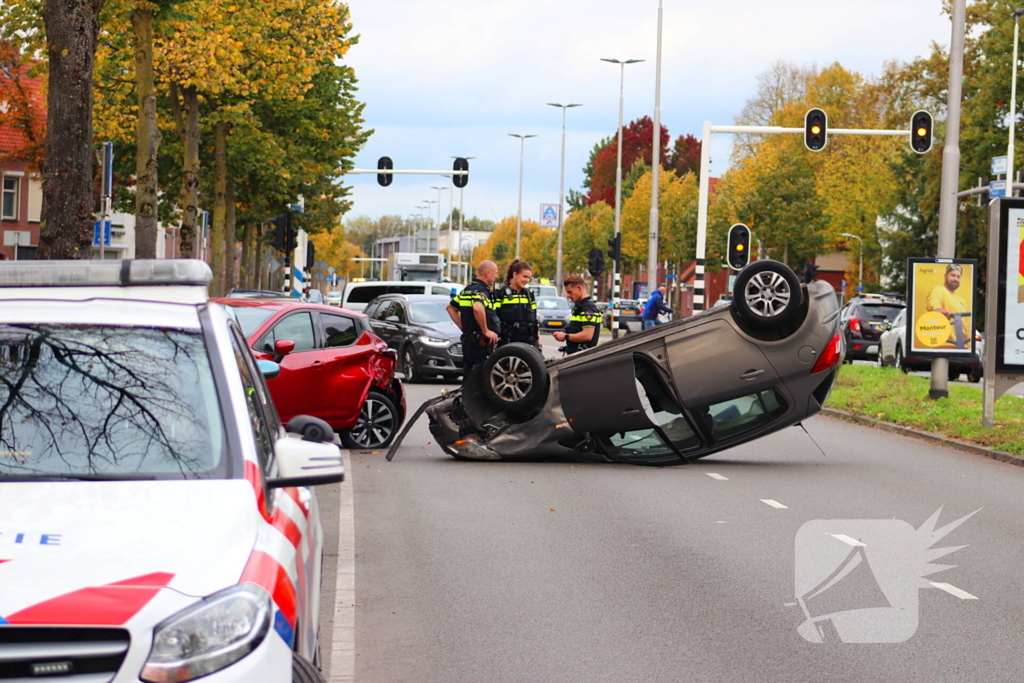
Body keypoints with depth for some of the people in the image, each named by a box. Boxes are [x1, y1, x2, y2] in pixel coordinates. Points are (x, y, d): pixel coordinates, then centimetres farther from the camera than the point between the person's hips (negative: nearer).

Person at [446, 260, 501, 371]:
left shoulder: (468, 289, 16)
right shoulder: (481, 290, -13)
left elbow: (451, 307, 25)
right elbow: (477, 308, -34)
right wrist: (486, 331, -23)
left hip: (467, 340, 10)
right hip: (481, 342, -10)